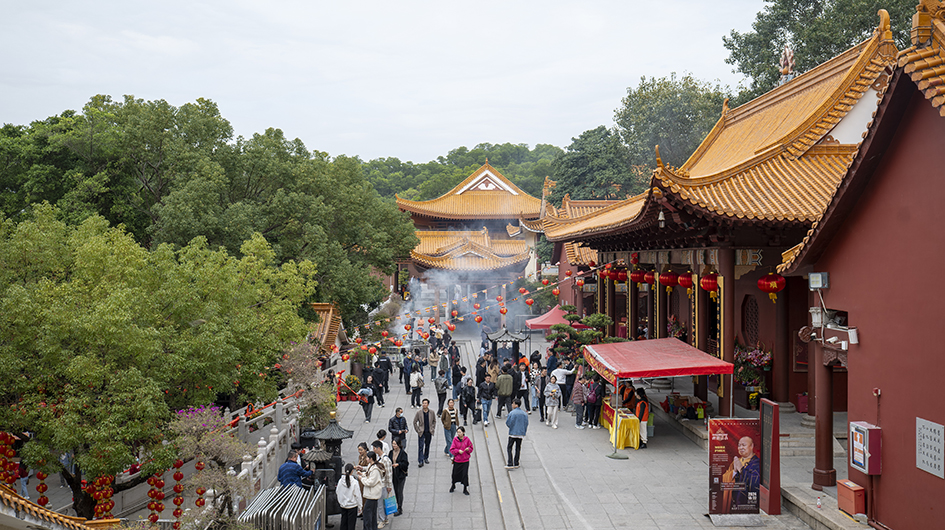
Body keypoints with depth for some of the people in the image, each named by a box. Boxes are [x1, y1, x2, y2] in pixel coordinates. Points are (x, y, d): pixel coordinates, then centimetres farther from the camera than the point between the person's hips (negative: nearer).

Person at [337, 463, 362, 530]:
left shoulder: (340, 481, -8)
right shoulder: (354, 482, -18)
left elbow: (337, 492, 4)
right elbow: (357, 495, -12)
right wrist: (359, 507, -1)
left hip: (343, 505, 4)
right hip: (352, 506, -4)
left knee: (344, 523, 16)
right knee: (351, 524, 5)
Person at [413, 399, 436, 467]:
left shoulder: (431, 412, 0)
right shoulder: (419, 412, -6)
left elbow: (434, 421, 12)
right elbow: (415, 422, 0)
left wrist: (432, 429, 3)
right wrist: (417, 430, -4)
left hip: (429, 432, 2)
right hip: (421, 432, -2)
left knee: (427, 446, 14)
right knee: (421, 446, -7)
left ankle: (426, 458, 31)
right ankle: (421, 461, -7)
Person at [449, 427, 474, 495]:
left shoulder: (467, 439, -4)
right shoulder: (455, 439, -4)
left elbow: (471, 448, 6)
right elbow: (451, 449, -4)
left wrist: (468, 449, -16)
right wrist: (458, 451, -19)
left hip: (465, 461, -1)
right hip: (457, 460, 1)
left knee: (465, 474, -1)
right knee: (455, 474, 9)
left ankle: (465, 489, 13)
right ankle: (453, 486, 36)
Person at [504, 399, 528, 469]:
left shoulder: (512, 413, -12)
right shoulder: (524, 414, 4)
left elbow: (508, 423, -11)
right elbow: (526, 424, 6)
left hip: (513, 433, -5)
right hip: (521, 434, 5)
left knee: (509, 448, 3)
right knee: (518, 448, 12)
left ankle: (510, 464, -5)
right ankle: (516, 464, 15)